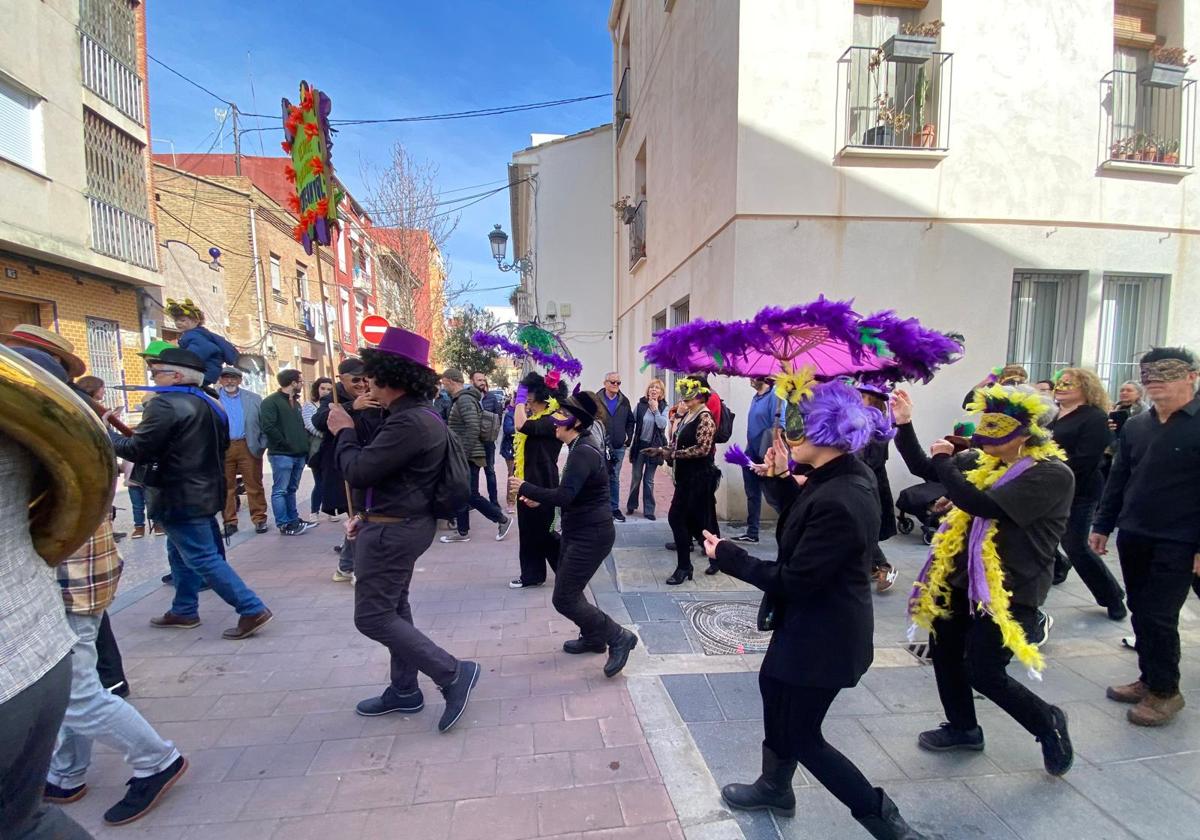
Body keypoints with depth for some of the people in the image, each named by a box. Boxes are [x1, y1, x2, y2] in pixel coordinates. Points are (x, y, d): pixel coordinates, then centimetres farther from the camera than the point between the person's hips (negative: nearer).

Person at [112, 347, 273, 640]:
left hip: (180, 497, -9)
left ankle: (252, 610, -6)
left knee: (203, 558, -5)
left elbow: (138, 450, -17)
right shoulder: (209, 404, 11)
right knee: (181, 553, 22)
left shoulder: (164, 404, -17)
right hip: (205, 491, 9)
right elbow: (221, 445, 18)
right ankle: (184, 611, 33)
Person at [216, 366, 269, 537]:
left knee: (254, 485, 4)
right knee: (226, 487, 8)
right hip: (222, 449, 0)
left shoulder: (254, 399, 7)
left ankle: (259, 519, 13)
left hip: (248, 447, 0)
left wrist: (262, 445, -2)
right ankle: (230, 522, 17)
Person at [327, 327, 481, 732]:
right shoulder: (419, 415, 9)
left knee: (373, 617, -1)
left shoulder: (409, 423, -25)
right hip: (402, 524, 10)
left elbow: (358, 472, -23)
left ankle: (453, 674, 2)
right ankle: (404, 690, 34)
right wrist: (367, 514, 12)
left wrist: (344, 432, -6)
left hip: (393, 531, -10)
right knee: (393, 608, 19)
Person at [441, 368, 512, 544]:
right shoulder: (460, 399, 15)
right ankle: (462, 532, 20)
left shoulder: (464, 399, -16)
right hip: (462, 457, 10)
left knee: (471, 495, -4)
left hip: (468, 457, -10)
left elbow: (473, 430, -25)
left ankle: (502, 520, 9)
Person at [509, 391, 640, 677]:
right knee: (566, 587, 20)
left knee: (564, 598, -4)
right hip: (580, 531, 10)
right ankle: (593, 638, 37)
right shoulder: (580, 447, 9)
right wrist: (540, 500, 9)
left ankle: (619, 637, 8)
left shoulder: (583, 452, -23)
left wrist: (525, 488, -19)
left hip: (591, 535, -10)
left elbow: (565, 496, -30)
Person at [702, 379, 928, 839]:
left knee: (801, 736, 10)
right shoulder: (844, 474, -4)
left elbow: (794, 580, -27)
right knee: (773, 685, 27)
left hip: (824, 634, -10)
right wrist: (781, 478, 1)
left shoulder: (838, 501, -33)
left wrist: (727, 555, -18)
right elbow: (807, 517, 10)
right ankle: (774, 787, 50)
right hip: (814, 621, 10)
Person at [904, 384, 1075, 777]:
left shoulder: (1053, 475, -18)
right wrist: (904, 425, 4)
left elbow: (982, 504, -30)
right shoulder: (988, 463, 5)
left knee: (984, 673, -1)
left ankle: (1048, 722, 29)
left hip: (1008, 590, -8)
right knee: (944, 649, 16)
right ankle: (963, 728, 38)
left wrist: (944, 461, -17)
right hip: (964, 579, 8)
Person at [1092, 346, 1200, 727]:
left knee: (1159, 617, 0)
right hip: (1133, 537, 5)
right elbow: (1117, 479, 12)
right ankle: (1149, 679, 29)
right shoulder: (1134, 426, 8)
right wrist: (1102, 526, 11)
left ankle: (1165, 691, 18)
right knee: (1140, 613, 14)